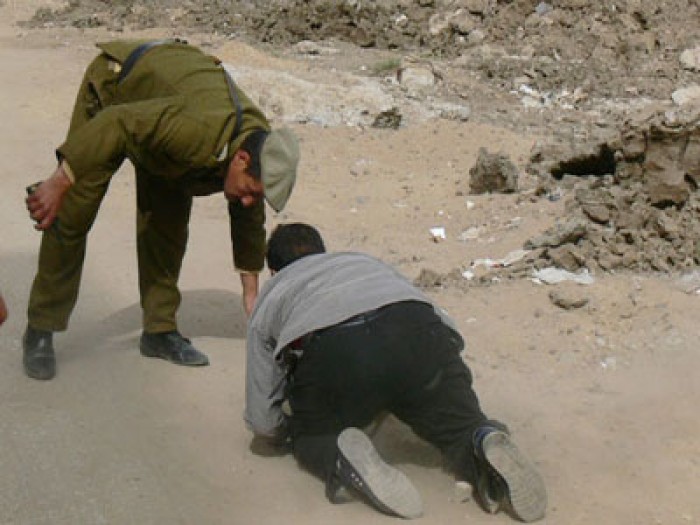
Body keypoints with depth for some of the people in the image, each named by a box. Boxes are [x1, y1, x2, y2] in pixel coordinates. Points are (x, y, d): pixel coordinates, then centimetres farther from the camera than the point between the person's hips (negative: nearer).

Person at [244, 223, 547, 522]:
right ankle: (486, 446, -15)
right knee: (464, 429, 20)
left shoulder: (269, 298, 35)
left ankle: (340, 456, -8)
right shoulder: (365, 260, 43)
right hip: (420, 334, 2)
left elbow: (265, 428, 27)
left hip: (331, 353, -1)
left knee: (308, 436, 25)